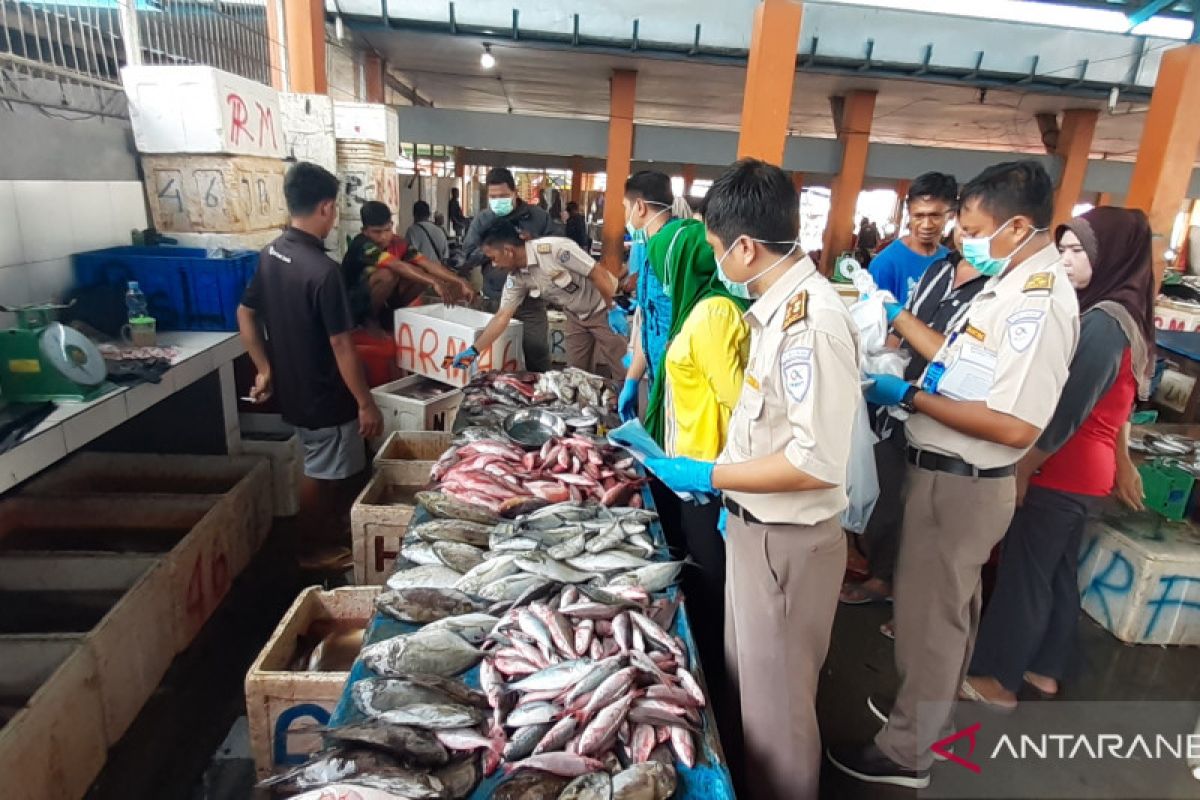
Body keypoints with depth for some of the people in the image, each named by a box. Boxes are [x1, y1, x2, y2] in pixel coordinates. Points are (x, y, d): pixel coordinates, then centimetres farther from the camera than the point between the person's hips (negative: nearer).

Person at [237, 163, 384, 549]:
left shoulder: (270, 254, 1)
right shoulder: (323, 270, -26)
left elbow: (245, 314, 11)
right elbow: (341, 347, -24)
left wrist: (265, 369, 15)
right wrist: (366, 404, -16)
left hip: (292, 391, 9)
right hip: (325, 398, -9)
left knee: (321, 472, 26)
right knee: (323, 478, 10)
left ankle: (320, 538, 43)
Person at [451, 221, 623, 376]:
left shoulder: (555, 248, -31)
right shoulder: (516, 278, -8)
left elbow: (599, 275, -26)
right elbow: (502, 316, -4)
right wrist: (474, 350, -7)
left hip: (604, 309, -7)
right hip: (576, 315, 7)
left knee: (621, 370, -5)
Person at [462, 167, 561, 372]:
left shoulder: (538, 216, 2)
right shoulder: (482, 220, 7)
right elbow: (467, 258, 3)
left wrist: (534, 241, -15)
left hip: (531, 300, -1)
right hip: (495, 301, 2)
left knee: (537, 351, 1)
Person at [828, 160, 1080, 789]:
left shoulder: (1040, 303, -24)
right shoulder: (1011, 285, 7)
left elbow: (1016, 427, -29)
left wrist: (910, 397, -23)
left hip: (960, 483, -10)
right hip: (950, 475, 10)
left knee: (928, 616, 6)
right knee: (948, 607, 24)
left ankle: (906, 753, 26)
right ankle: (927, 710, 46)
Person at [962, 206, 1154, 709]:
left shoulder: (1103, 322, -20)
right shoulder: (1125, 313, 9)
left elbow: (1068, 410, -22)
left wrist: (1023, 469, -16)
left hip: (1059, 472, -9)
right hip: (1084, 471, 9)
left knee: (1023, 573, 2)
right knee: (1057, 571, 18)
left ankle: (997, 680, 17)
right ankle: (1044, 669, 33)